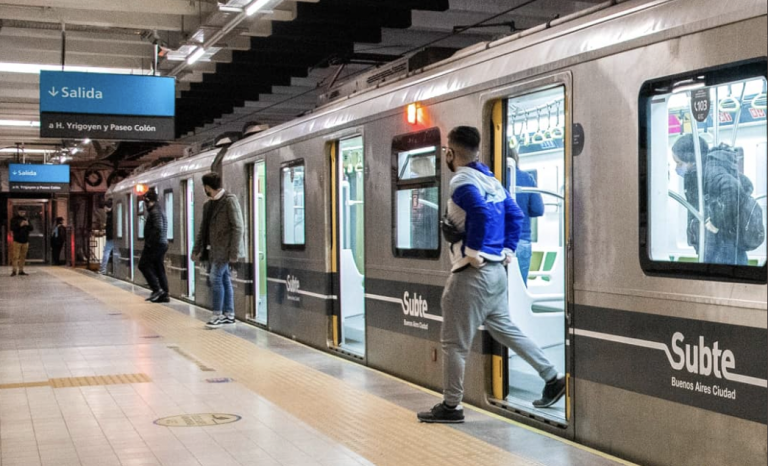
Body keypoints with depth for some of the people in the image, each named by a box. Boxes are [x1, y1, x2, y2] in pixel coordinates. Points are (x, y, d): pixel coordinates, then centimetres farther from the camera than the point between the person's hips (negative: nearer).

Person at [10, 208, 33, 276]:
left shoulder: (27, 219, 13)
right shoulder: (14, 219, 2)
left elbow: (31, 228, 9)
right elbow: (12, 228, -8)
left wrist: (27, 225, -11)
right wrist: (20, 225, -21)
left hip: (25, 240, 4)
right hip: (17, 240, -4)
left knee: (23, 257, 6)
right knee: (15, 256, -9)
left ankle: (21, 270, 12)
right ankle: (14, 271, -10)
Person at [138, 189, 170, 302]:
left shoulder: (155, 211, -13)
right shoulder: (159, 210, 19)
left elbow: (158, 229, -24)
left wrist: (149, 242, -19)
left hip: (155, 245, -10)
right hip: (162, 244, 10)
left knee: (143, 265, -5)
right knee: (159, 268, 10)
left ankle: (157, 289, -11)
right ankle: (164, 295, 9)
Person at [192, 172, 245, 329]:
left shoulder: (230, 201, -10)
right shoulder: (208, 204, 14)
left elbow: (238, 228, -13)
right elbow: (203, 229, 19)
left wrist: (234, 253, -18)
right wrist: (196, 250, 15)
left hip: (225, 249, -7)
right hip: (214, 249, 7)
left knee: (216, 277, -13)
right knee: (224, 280, 9)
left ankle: (217, 315, -9)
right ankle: (228, 315, 13)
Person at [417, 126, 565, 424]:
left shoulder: (462, 182, -14)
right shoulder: (490, 180, 13)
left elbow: (482, 215, -29)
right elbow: (515, 216, 17)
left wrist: (473, 251, -20)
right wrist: (508, 249, 16)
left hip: (472, 273, -9)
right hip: (496, 270, 9)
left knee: (454, 343, 1)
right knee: (504, 328, 20)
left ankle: (451, 407, 10)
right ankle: (553, 379, 20)